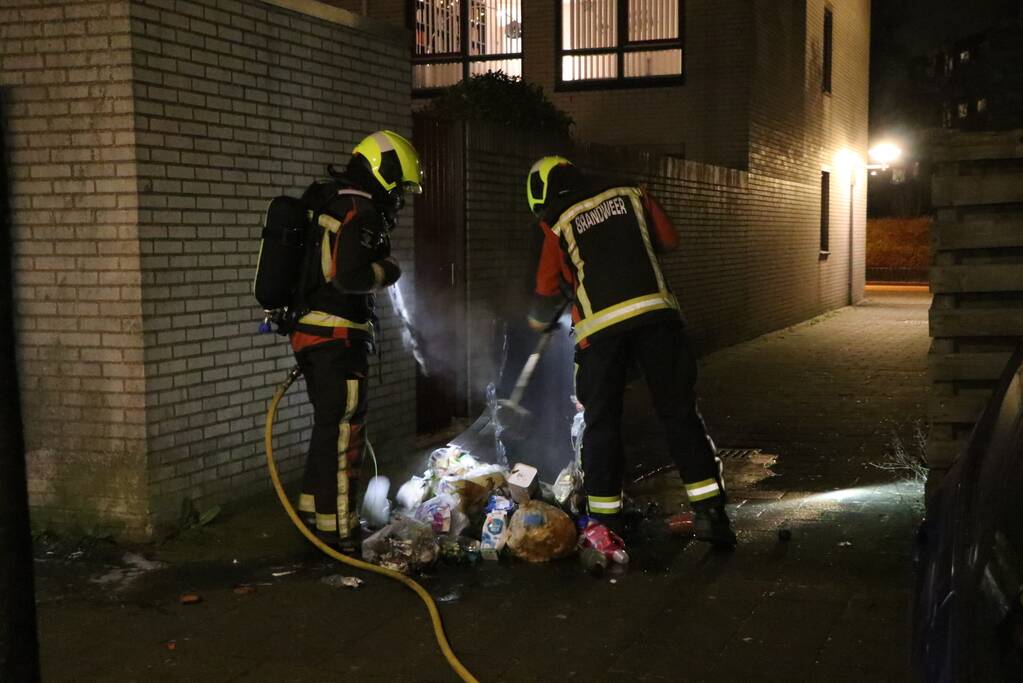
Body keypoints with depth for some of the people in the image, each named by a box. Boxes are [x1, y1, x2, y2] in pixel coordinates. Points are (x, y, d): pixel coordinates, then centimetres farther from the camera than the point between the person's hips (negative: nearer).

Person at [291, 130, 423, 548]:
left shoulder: (324, 203, 16)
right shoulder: (362, 212, -14)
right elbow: (349, 276, -24)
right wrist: (386, 273, -8)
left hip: (309, 331, 10)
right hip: (339, 337, -10)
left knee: (328, 428, 21)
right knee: (343, 434, -3)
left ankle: (313, 513, 30)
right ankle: (337, 531, 2)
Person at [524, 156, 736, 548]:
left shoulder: (559, 228, 10)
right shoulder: (631, 197, 16)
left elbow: (547, 292, 15)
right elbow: (669, 240, 19)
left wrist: (539, 321, 36)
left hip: (599, 328, -2)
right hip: (656, 313, 2)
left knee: (601, 424, 9)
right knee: (679, 413, 7)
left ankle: (605, 520, 11)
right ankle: (709, 512, 4)